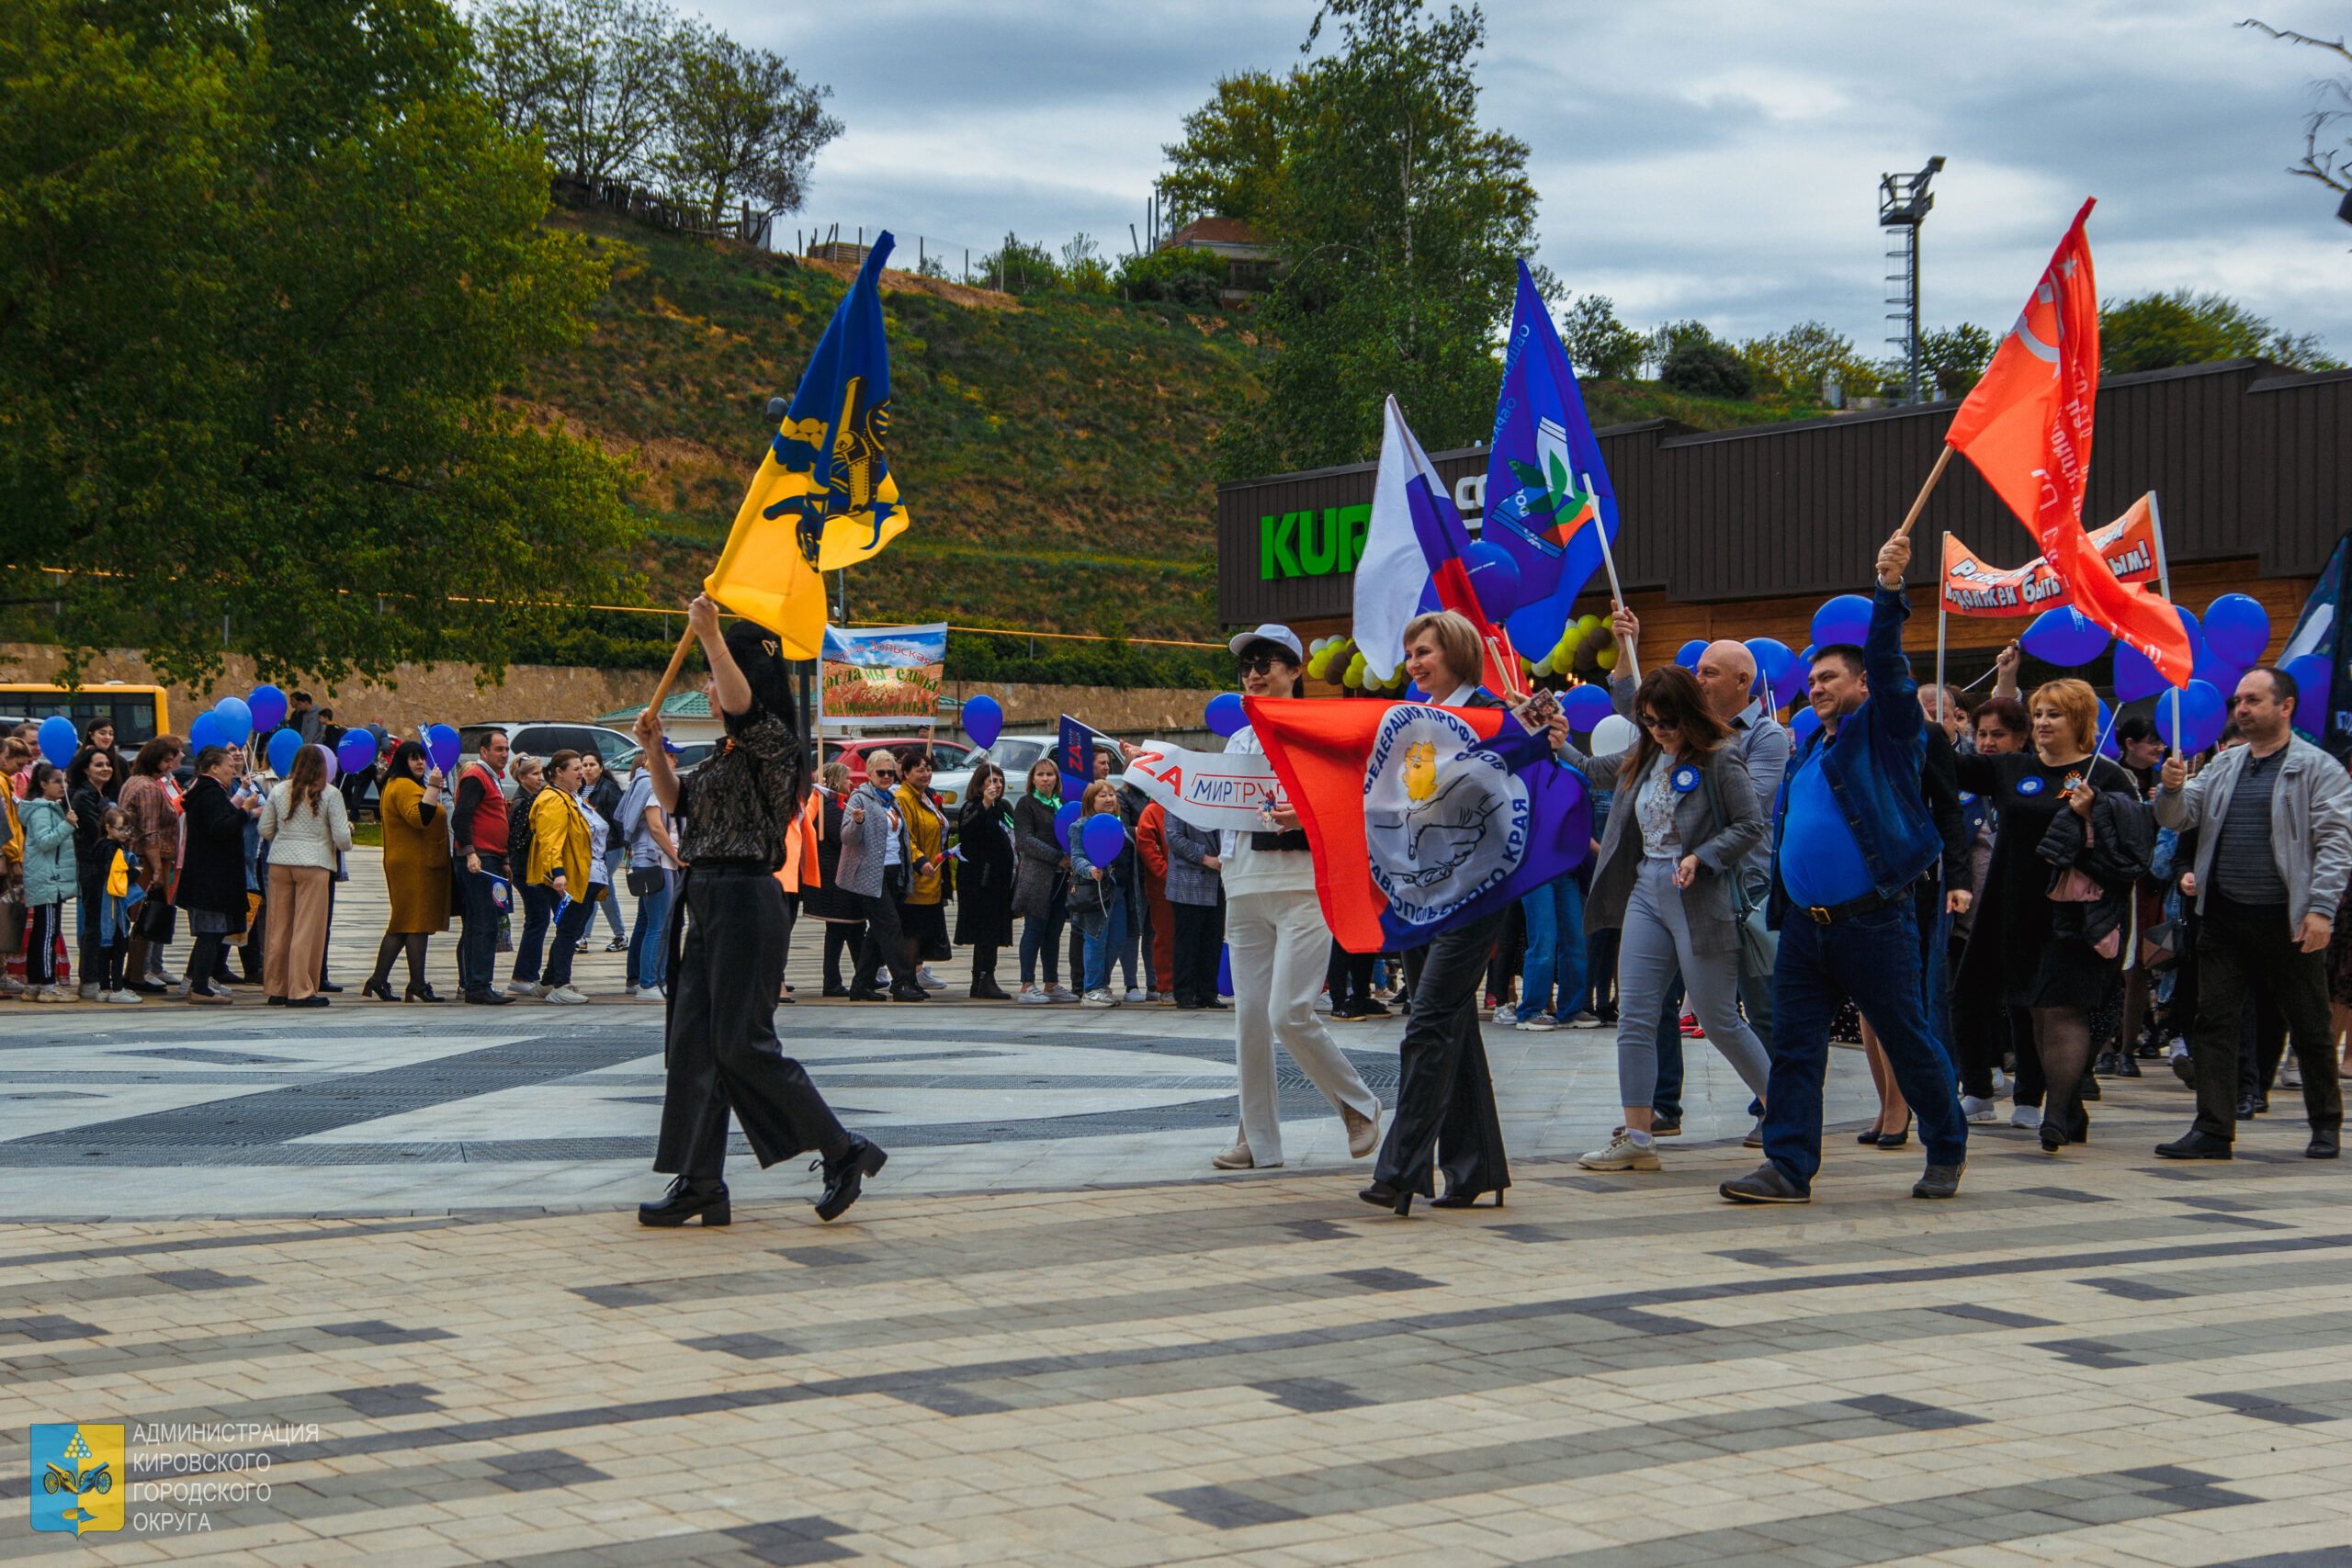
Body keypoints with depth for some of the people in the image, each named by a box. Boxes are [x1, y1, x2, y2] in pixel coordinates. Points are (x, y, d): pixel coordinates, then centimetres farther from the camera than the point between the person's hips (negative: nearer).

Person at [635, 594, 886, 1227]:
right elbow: (676, 802, 27)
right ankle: (700, 1186, 9)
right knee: (693, 1044, 6)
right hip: (706, 902, 10)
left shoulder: (772, 739, -9)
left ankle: (846, 1151, 3)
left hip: (746, 903, -10)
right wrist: (655, 749, 13)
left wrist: (710, 636, -36)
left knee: (743, 1044, -7)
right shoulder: (727, 753, 18)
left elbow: (742, 703, -31)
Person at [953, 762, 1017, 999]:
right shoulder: (973, 807, -9)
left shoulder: (1004, 807, 16)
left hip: (999, 879, 8)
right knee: (988, 929, -12)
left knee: (989, 934, 10)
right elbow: (965, 828, -31)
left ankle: (979, 983, 15)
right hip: (980, 879, -8)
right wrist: (985, 805, -41)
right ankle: (986, 981, -14)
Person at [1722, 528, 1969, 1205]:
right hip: (1804, 924, 6)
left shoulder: (1886, 729, 1)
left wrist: (1889, 591, -25)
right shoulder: (1806, 750, 19)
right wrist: (1780, 903, 16)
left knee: (1910, 1043, 4)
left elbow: (1886, 664, -16)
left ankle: (1947, 1151, 21)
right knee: (1793, 1047, 0)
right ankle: (1788, 1167, 0)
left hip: (1873, 921, -6)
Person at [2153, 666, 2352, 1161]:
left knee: (2310, 1027, 7)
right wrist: (2171, 789, -13)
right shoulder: (2222, 767, 14)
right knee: (2214, 1021, -1)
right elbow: (2177, 819, 10)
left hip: (2287, 922, -4)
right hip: (2223, 918, 5)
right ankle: (2213, 1130, 2)